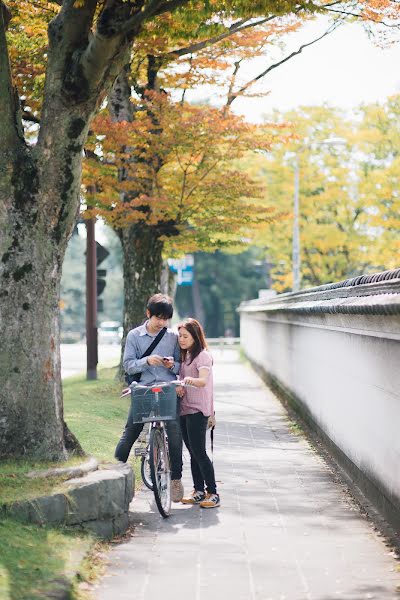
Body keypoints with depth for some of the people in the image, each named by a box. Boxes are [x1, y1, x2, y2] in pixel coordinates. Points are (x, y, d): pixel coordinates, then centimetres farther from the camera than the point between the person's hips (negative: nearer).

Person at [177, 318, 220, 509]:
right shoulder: (184, 356, 16)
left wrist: (191, 380, -49)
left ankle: (213, 493, -6)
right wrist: (178, 387, -1)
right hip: (185, 409, 8)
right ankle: (199, 491, 16)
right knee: (193, 452, 10)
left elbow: (203, 380, -27)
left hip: (198, 410, -8)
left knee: (199, 451, -11)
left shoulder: (203, 356, -11)